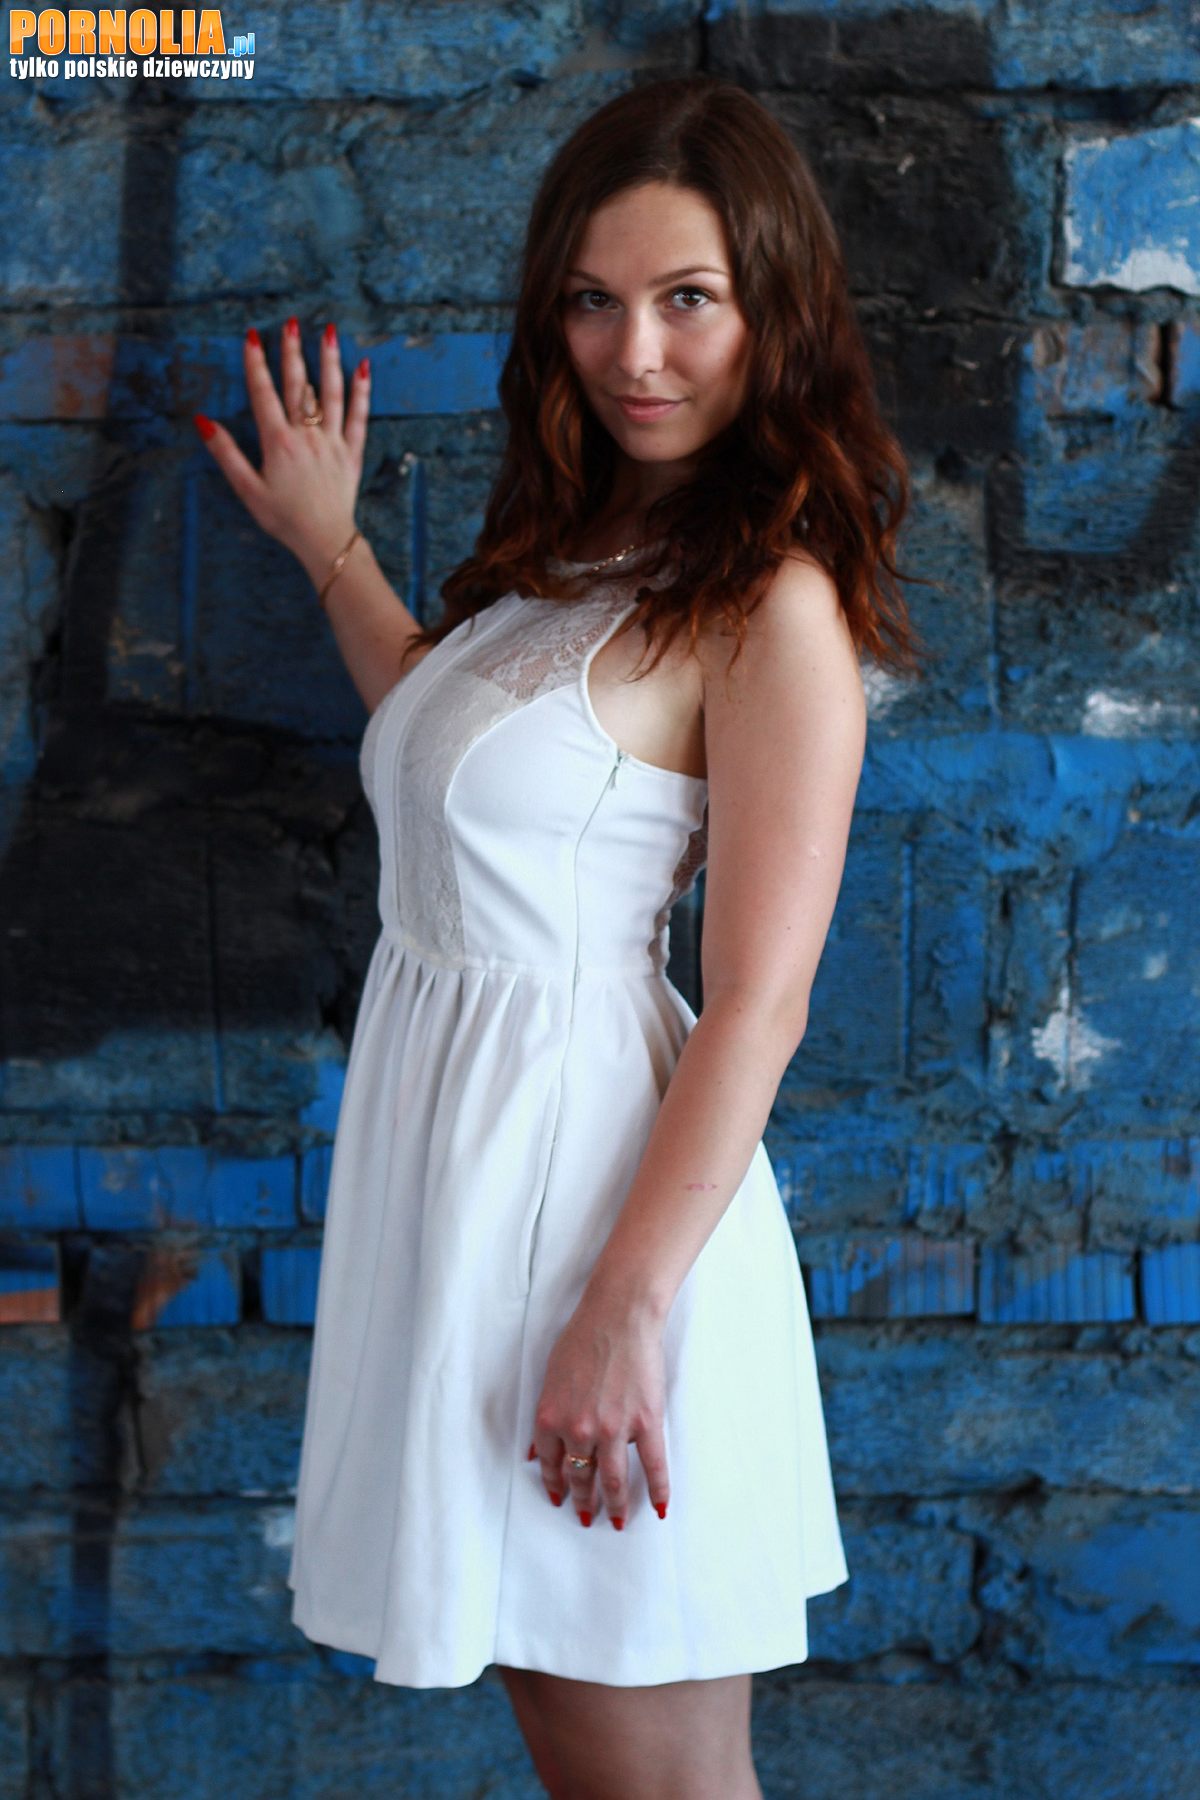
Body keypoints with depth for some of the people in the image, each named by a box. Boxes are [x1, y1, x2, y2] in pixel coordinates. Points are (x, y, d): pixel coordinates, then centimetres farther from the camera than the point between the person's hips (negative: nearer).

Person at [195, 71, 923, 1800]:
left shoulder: (772, 604, -15)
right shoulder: (582, 545, 11)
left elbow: (758, 1009, -18)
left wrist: (627, 1312, -21)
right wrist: (333, 549, 28)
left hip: (591, 1163, -9)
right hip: (456, 1129, 9)